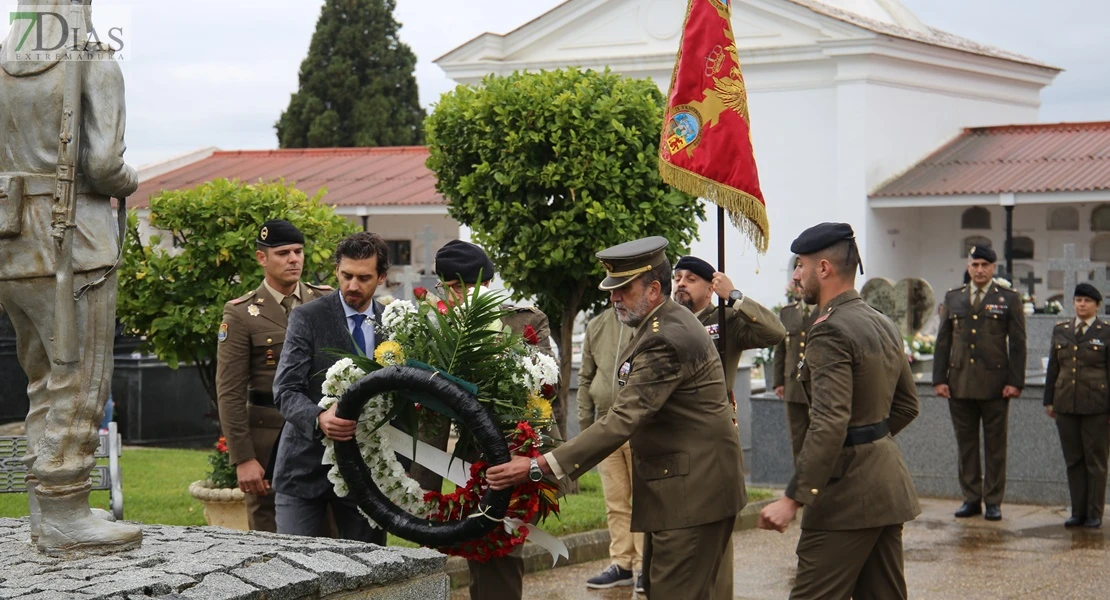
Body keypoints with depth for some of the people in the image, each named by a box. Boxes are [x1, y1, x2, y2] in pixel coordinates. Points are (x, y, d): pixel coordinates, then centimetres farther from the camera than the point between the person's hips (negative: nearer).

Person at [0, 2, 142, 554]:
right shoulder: (97, 67, -6)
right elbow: (104, 164, -15)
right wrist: (129, 182, 7)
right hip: (74, 246, -6)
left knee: (47, 383, 16)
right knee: (78, 385, -2)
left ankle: (46, 509, 18)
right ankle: (63, 518, -3)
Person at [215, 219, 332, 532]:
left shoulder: (326, 302, 8)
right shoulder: (241, 314, -2)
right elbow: (229, 392, -5)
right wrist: (242, 459, -10)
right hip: (269, 437, -3)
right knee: (269, 536, 4)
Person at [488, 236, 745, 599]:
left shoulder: (666, 338, -22)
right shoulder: (665, 323, 11)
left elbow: (622, 421, -28)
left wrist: (539, 466, -29)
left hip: (693, 490, -11)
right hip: (676, 487, 11)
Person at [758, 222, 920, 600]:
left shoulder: (830, 332, -17)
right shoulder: (884, 325, 12)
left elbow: (830, 423, -26)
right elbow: (907, 403, 22)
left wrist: (793, 498, -26)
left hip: (848, 485, -10)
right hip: (888, 480, 10)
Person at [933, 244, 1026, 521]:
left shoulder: (1009, 299, 4)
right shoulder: (953, 298, 11)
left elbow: (1017, 344, 1)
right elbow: (943, 342, 11)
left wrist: (1015, 382, -7)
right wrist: (939, 379, 3)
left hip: (994, 385, -3)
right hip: (959, 384, 3)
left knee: (995, 445, 3)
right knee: (966, 444, 6)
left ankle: (993, 501, 8)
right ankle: (971, 499, 13)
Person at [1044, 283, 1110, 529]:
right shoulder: (1060, 330, 11)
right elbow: (1053, 367, 15)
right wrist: (1049, 400, 12)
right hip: (1066, 404, 4)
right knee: (1073, 460, 7)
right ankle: (1078, 512, 13)